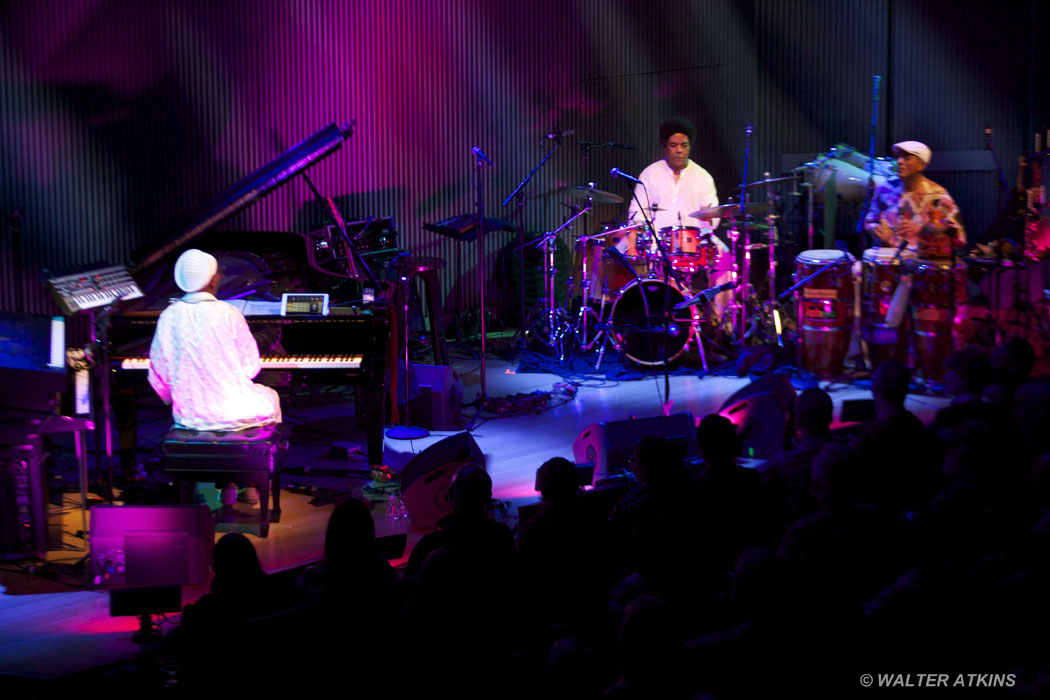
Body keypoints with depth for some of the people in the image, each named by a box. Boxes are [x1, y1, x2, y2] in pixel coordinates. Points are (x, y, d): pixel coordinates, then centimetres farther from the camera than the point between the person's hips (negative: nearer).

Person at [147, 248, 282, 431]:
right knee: (270, 398, 29)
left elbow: (158, 378, 1)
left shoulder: (168, 317, -4)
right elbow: (250, 368, -8)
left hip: (187, 415, 4)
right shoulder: (228, 314, -14)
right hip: (231, 413, -4)